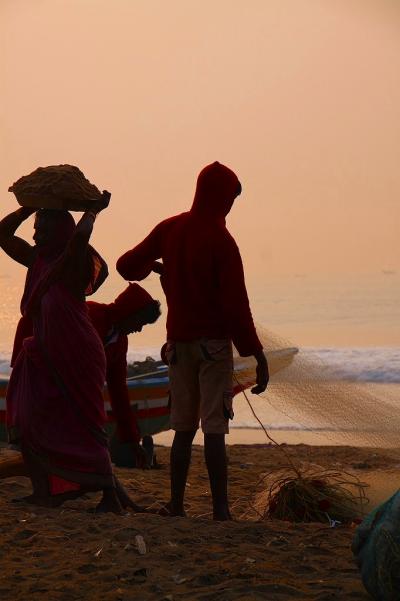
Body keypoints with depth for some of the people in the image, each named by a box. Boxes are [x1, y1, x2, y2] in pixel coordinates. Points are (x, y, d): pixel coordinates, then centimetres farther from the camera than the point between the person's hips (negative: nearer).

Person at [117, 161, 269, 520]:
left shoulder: (169, 229, 4)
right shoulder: (221, 241, -13)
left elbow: (126, 266, 11)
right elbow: (236, 305, -16)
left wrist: (154, 265, 32)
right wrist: (257, 355, -12)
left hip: (179, 341, 6)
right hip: (214, 342, -5)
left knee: (183, 429, 12)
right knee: (214, 430, -6)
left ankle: (176, 508, 14)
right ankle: (221, 511, -7)